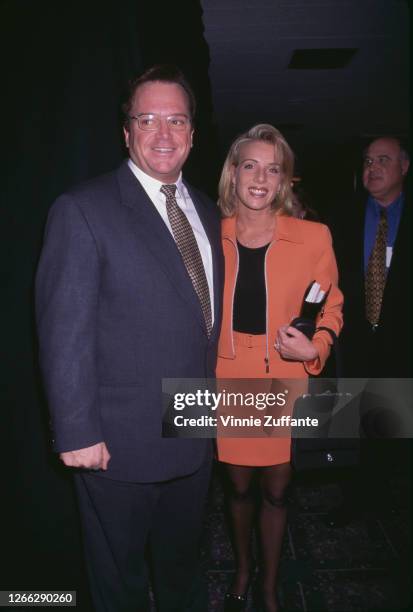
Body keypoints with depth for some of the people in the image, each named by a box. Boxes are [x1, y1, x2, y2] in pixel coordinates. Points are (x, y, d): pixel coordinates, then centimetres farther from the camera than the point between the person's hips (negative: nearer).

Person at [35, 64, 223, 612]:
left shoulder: (207, 212, 7)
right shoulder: (83, 210, -14)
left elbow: (205, 315, 9)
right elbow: (64, 333, -16)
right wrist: (77, 433, -16)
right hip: (120, 443, -5)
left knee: (183, 566, 28)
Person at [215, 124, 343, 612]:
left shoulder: (313, 238, -6)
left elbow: (331, 309, 5)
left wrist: (314, 348, -14)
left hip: (283, 384, -1)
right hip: (228, 381, 1)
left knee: (276, 489, 14)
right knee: (238, 485, 17)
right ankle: (241, 571, 47)